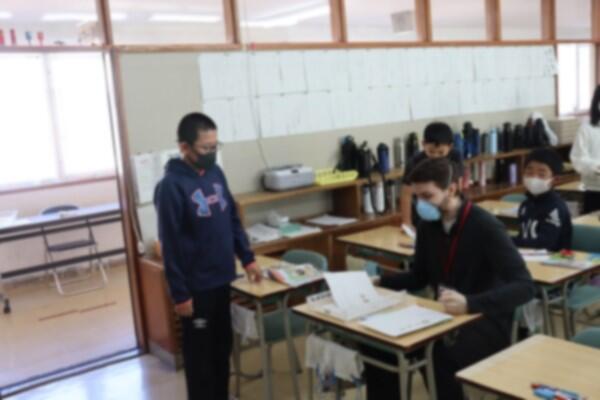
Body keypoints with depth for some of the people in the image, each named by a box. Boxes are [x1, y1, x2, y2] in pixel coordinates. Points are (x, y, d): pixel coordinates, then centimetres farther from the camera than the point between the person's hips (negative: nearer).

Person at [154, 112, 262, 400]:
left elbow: (233, 220, 13)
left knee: (222, 345, 20)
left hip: (221, 279, 7)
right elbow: (170, 246, -17)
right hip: (196, 286, -7)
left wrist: (247, 258, 8)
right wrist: (179, 294, -15)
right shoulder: (171, 186, -18)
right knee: (200, 352, 8)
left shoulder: (216, 173, 3)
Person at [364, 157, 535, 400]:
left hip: (487, 321, -6)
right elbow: (419, 277, 15)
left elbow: (524, 286, -26)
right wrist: (378, 282, -2)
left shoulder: (485, 227, -18)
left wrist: (470, 304, -41)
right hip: (444, 316, 6)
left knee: (445, 355, -36)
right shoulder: (428, 225, 2)